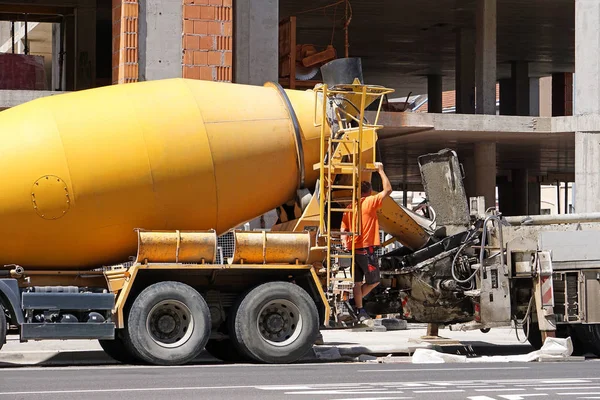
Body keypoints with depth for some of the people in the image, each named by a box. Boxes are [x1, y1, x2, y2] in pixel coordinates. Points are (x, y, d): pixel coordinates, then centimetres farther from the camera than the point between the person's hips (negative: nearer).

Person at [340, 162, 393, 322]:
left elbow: (343, 230, 8)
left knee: (357, 281, 9)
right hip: (366, 249, -7)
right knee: (374, 280, 6)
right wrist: (381, 171, 3)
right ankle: (356, 303, 4)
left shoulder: (349, 208, 13)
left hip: (352, 248, 7)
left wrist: (345, 245, 6)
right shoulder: (369, 202, -6)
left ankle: (359, 309, 10)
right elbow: (388, 190, -4)